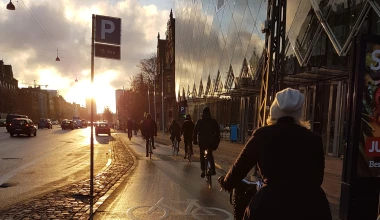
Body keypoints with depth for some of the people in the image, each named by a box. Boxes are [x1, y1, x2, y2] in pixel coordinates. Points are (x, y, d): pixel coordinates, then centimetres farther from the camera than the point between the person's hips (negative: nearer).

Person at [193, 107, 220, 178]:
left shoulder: (199, 122, -3)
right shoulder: (213, 121, 0)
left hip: (202, 142, -1)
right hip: (211, 142, 1)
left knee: (202, 156, 6)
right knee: (210, 155, 16)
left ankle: (203, 170, -3)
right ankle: (213, 170, 14)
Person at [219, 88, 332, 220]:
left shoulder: (262, 135, -2)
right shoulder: (314, 138, 4)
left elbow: (240, 167, 6)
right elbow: (317, 178, 15)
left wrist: (226, 183, 26)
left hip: (272, 204, -2)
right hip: (312, 206, 2)